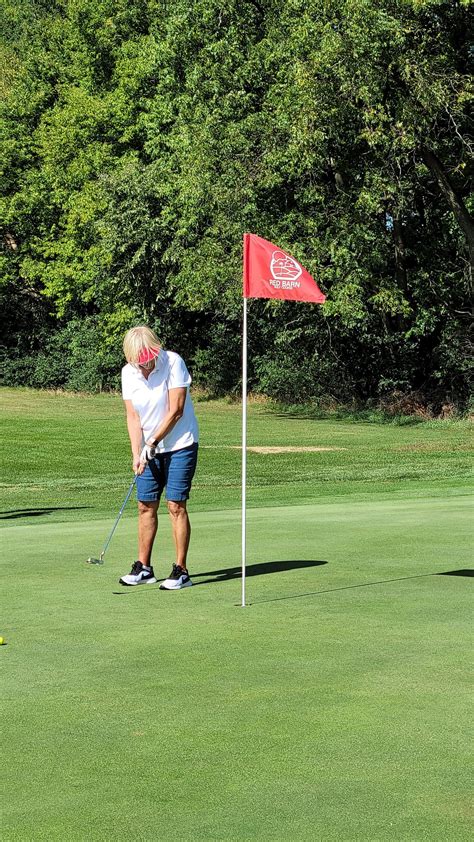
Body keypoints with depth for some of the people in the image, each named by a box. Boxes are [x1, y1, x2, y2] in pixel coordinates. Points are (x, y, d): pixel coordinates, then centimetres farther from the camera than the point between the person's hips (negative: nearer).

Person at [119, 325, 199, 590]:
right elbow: (133, 416, -2)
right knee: (146, 506, 6)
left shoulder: (173, 362, -17)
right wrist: (137, 454, -11)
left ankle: (181, 571, -3)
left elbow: (176, 410, -17)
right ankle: (144, 568, 16)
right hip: (150, 448, 5)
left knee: (176, 505, -8)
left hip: (180, 444, -5)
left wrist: (153, 443, -15)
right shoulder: (128, 373, -3)